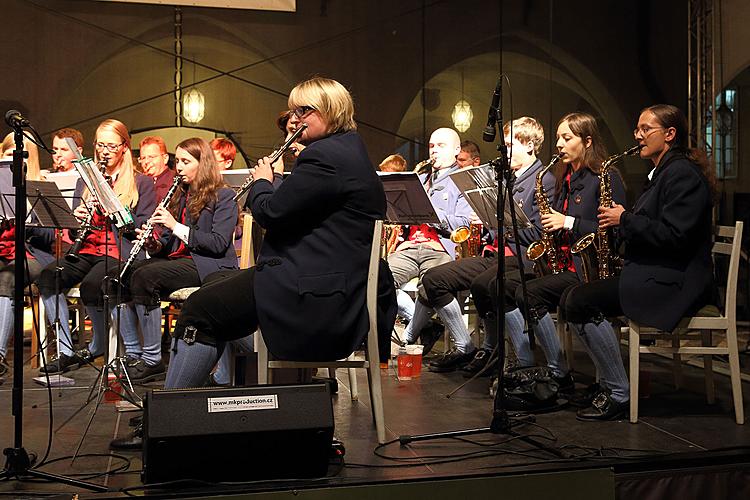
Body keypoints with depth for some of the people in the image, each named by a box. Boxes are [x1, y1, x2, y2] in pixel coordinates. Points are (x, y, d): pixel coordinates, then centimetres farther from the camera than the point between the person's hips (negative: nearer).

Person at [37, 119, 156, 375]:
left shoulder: (141, 183, 8)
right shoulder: (85, 181, 22)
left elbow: (144, 227, -2)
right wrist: (76, 220, -3)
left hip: (120, 251, -4)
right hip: (87, 249, 5)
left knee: (90, 285, -34)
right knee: (47, 276, -26)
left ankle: (99, 346, -7)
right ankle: (65, 351, -20)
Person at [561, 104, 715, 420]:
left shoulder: (683, 173, -13)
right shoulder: (662, 172, 21)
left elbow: (674, 235, -24)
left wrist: (625, 220, -15)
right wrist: (621, 220, 5)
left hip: (673, 284, -11)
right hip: (654, 274, 11)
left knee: (580, 301, -21)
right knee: (574, 297, 4)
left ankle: (618, 394, -13)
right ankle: (607, 381, 6)